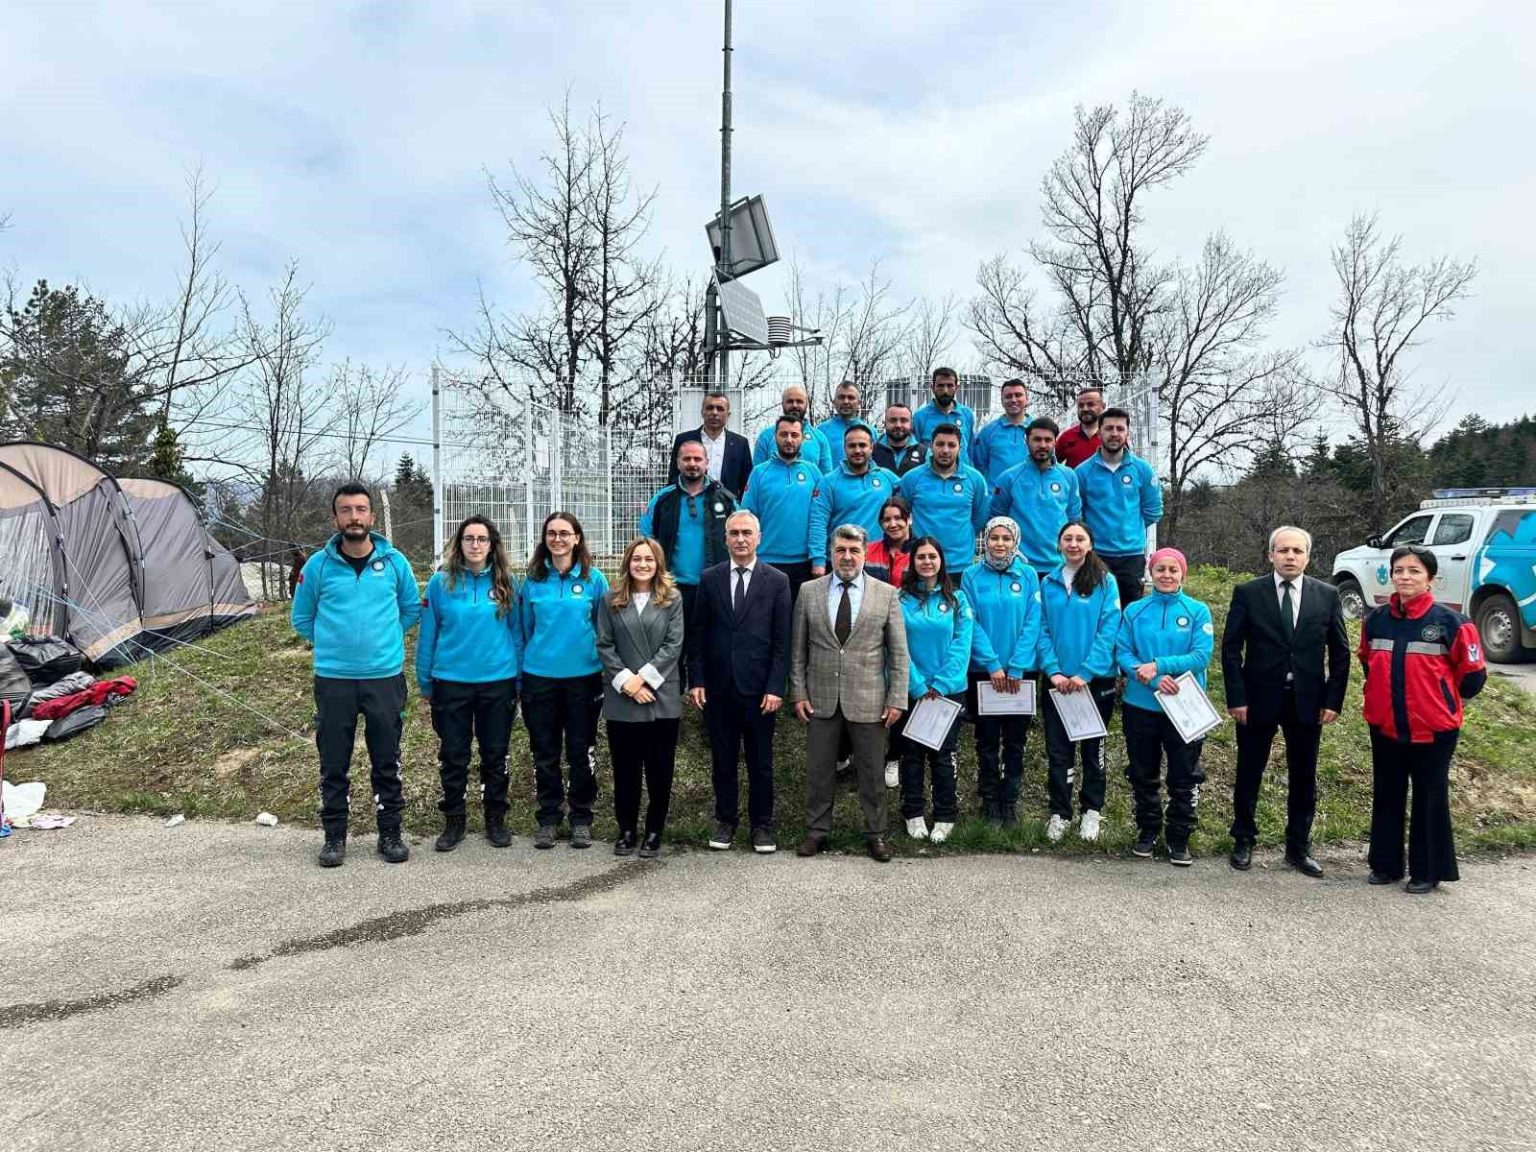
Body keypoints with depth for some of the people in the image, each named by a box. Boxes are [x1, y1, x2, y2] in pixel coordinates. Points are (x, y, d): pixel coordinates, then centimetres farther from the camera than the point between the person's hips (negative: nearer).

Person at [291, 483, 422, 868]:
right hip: (333, 679, 0)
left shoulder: (395, 562, -1)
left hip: (385, 677, 0)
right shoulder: (318, 565, -2)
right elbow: (302, 619, 10)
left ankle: (390, 834, 21)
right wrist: (334, 641, 8)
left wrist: (382, 636, 9)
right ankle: (334, 836, 21)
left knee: (387, 762, 8)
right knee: (334, 764, 7)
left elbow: (412, 609, 13)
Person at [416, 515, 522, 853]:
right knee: (452, 756, 9)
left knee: (495, 755, 11)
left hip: (498, 682, 1)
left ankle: (496, 819, 24)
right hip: (451, 683, 0)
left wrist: (519, 680, 3)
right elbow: (428, 635, 1)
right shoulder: (441, 582, -3)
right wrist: (425, 682, 2)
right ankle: (453, 821, 22)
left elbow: (516, 632, 5)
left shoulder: (505, 583, 0)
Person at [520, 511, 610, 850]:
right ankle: (548, 819, 20)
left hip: (583, 676, -1)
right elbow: (525, 629, 9)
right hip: (540, 676, 2)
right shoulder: (533, 580, 3)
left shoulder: (593, 579, -1)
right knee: (545, 753, 8)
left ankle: (581, 819, 18)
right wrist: (521, 676, 8)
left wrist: (605, 671, 3)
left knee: (581, 752, 6)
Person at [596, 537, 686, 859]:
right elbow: (604, 646, 2)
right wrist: (626, 681, -10)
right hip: (621, 700, 1)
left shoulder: (672, 598, 3)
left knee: (659, 770, 4)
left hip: (662, 698, -1)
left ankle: (654, 832, 17)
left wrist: (643, 677, -12)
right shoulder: (611, 600, 7)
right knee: (625, 769, 7)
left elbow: (673, 645, -3)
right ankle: (626, 830, 21)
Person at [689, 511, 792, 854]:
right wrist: (696, 680, 0)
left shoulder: (777, 581, 0)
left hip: (758, 688, -1)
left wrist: (775, 687, -8)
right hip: (717, 686, 2)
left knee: (760, 761, 7)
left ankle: (762, 824, 20)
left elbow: (782, 641, -2)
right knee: (722, 759, 10)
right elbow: (699, 634, 6)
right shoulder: (709, 578, 5)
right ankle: (725, 819, 23)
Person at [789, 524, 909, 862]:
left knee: (872, 772, 8)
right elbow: (798, 649, 6)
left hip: (868, 701, -1)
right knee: (819, 770, 9)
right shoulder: (809, 592, 4)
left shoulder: (886, 594, 1)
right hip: (821, 699, 1)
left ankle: (875, 834, 22)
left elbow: (899, 653, 1)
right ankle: (817, 831, 24)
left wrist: (896, 699, -4)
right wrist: (798, 693, 1)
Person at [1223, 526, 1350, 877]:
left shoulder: (1327, 595, 3)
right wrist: (1236, 698, -9)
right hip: (1258, 699, -1)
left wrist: (1333, 700, -1)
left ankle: (1298, 847, 23)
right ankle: (1244, 841, 24)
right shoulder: (1248, 593, -3)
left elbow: (1340, 652, 5)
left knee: (1304, 778, 10)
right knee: (1248, 775, 9)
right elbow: (1231, 647, -4)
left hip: (1307, 701, 2)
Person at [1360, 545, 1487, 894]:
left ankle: (1428, 871, 20)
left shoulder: (1448, 622, -12)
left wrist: (1444, 699, 10)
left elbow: (1472, 673, -2)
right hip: (1385, 726, 4)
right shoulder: (1375, 619, 0)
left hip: (1433, 728, -4)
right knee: (1386, 796, 13)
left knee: (1429, 799, 8)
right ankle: (1385, 864, 25)